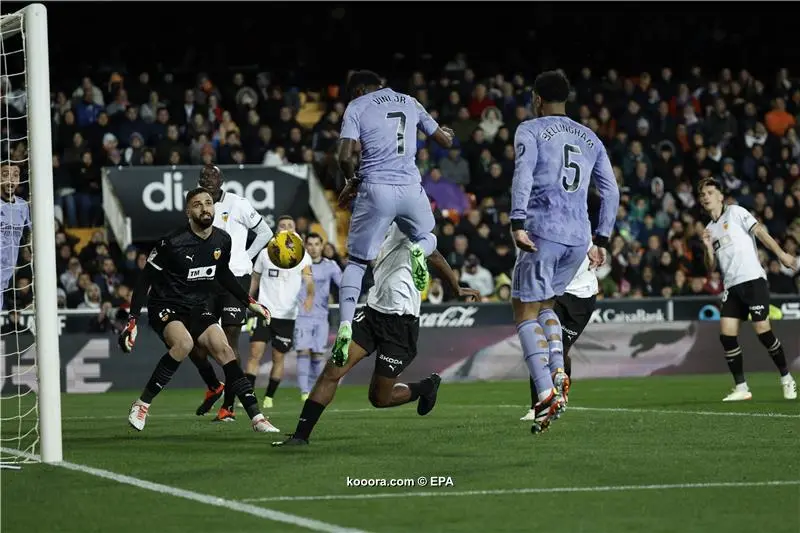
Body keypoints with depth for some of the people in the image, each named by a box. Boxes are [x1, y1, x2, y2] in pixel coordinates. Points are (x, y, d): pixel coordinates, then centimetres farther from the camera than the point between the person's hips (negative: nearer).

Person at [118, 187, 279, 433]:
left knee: (224, 350, -10)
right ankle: (142, 404, -21)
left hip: (197, 309, 6)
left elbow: (223, 274, 19)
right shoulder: (172, 243, -20)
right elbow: (145, 279, -13)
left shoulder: (222, 240, -1)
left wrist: (249, 302, 17)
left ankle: (256, 417, -8)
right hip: (165, 308, -6)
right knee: (184, 343, -34)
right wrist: (133, 320, -18)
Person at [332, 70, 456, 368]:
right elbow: (445, 141, 21)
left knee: (357, 261, 9)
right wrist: (447, 133, 45)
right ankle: (419, 251, -8)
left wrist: (353, 181, 11)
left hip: (376, 189, -2)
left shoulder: (357, 106, 3)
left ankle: (345, 326, -9)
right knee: (428, 238, 30)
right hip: (411, 189, 3)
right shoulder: (409, 103, 15)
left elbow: (345, 157, -9)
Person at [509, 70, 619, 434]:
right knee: (543, 304, 23)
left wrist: (517, 223, -20)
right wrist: (602, 240, 21)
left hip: (542, 231, -6)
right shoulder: (590, 139, 20)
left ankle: (547, 394, -13)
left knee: (525, 311, 2)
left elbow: (523, 176, -13)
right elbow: (611, 192, 17)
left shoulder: (530, 131, 4)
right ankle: (558, 371, -2)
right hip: (579, 238, 6)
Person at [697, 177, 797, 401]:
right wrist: (708, 247, 0)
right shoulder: (710, 229, 20)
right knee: (726, 334, -7)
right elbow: (711, 268, 18)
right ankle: (741, 388, 0)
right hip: (731, 285, 6)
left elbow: (759, 231, -4)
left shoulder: (735, 212, 4)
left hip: (752, 279, -6)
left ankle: (786, 379, 5)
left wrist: (780, 253, -12)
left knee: (762, 329, -12)